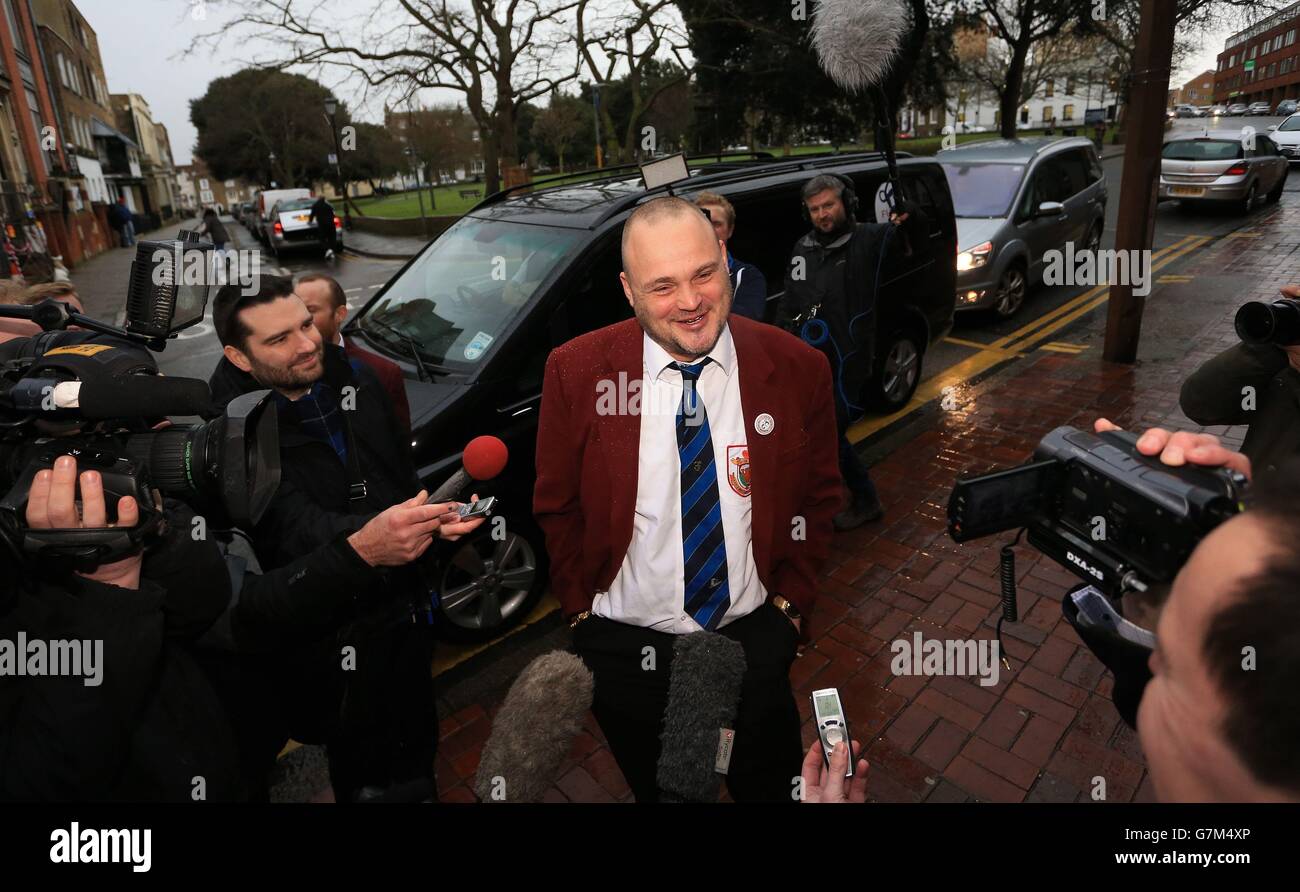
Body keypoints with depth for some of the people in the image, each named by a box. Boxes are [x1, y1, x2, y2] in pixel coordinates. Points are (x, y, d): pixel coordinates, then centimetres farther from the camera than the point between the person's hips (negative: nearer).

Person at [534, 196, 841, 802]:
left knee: (771, 789, 24)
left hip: (757, 640, 1)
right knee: (657, 790, 25)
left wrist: (792, 600, 1)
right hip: (624, 648, 0)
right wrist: (580, 610, 0)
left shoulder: (797, 368, -12)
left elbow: (818, 495, 3)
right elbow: (557, 507, -1)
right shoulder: (576, 372, -14)